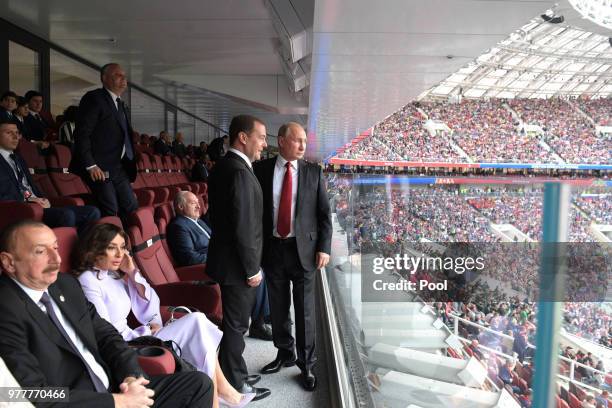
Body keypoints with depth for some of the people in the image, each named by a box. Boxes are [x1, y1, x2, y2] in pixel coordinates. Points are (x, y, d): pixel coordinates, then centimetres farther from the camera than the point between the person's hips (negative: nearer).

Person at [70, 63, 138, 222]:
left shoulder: (121, 105, 20)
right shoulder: (94, 98, -6)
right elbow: (81, 134, -13)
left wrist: (130, 164, 10)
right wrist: (90, 165, -19)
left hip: (119, 168, 8)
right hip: (99, 168, -8)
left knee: (131, 208, 5)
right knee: (110, 212, -10)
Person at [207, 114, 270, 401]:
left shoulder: (222, 167, 9)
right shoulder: (239, 171, -22)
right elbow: (243, 227, -24)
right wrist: (252, 268, -16)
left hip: (226, 258, 10)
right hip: (237, 264, -10)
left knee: (235, 322, 21)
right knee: (236, 325, 4)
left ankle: (235, 375, 37)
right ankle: (233, 387, 20)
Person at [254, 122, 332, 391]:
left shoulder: (314, 172, 0)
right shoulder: (261, 169, 0)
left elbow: (324, 213, 1)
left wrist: (324, 248, -6)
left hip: (303, 249, -1)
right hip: (272, 249, 1)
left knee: (305, 310, 6)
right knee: (278, 308, 15)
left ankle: (306, 364, 22)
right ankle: (285, 354, 36)